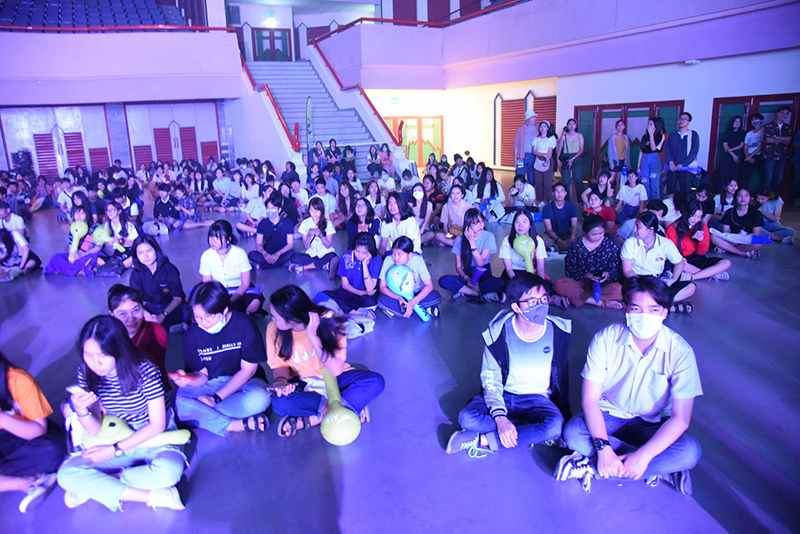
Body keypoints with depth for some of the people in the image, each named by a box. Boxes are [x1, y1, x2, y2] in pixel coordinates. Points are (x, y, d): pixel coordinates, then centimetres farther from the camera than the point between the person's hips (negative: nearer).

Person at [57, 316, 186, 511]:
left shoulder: (144, 370, -22)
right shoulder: (86, 374, -9)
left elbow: (157, 425, -16)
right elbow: (95, 431, -6)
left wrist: (115, 450, -16)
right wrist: (82, 411, -27)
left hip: (156, 438, -4)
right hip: (118, 439, 4)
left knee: (169, 470, -36)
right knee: (67, 474, -21)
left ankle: (93, 486, -13)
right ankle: (153, 496, -23)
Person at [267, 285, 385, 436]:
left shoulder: (328, 320, -24)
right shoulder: (274, 329, -17)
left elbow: (336, 370, -27)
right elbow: (279, 365, -2)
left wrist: (313, 337, -34)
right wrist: (281, 380, -25)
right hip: (303, 384, 1)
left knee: (376, 381, -27)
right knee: (279, 403, -33)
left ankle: (312, 419, -23)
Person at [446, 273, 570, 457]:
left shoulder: (558, 331, -11)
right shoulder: (499, 332, -15)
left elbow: (562, 374, 5)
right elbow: (490, 379, -11)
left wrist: (565, 413, 6)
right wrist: (500, 417, -26)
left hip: (537, 399, 1)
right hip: (502, 395, 0)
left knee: (556, 426, -33)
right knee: (467, 417, -29)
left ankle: (482, 440, -22)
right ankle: (534, 434, -18)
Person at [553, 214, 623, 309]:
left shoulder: (611, 245, 3)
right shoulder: (576, 245, 0)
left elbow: (614, 267, 6)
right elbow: (570, 270, -3)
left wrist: (608, 274, -18)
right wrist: (584, 276, -21)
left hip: (603, 284, 0)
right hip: (581, 282, 0)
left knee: (618, 289, -35)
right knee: (559, 284, -32)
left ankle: (571, 299, -34)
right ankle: (602, 303, -31)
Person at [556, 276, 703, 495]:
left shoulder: (680, 351, -18)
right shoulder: (605, 339, -18)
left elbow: (680, 417, -19)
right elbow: (590, 399, -17)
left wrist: (643, 456, -31)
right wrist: (603, 448, -31)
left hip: (652, 424, 0)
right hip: (608, 415, 1)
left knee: (690, 452, -29)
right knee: (573, 432, -30)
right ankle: (660, 469, -19)